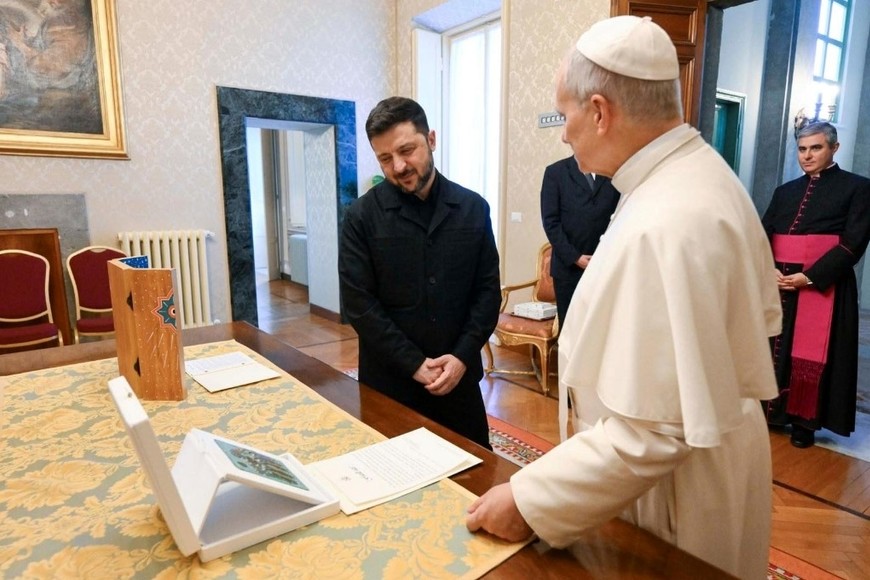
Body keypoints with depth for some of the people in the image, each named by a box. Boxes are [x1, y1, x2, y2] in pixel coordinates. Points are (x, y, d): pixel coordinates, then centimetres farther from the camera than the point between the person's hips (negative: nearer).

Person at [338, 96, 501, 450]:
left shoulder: (473, 208, 0)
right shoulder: (362, 217, -6)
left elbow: (488, 289, 2)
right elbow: (359, 304, -9)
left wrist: (462, 356, -9)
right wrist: (414, 364, -12)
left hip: (459, 375, 2)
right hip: (389, 381, -2)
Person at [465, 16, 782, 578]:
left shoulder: (659, 229, -32)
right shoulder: (704, 169, -2)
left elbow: (649, 435, -31)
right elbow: (760, 312, 9)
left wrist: (528, 502, -23)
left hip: (675, 493, -8)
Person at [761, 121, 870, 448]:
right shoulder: (785, 192, 14)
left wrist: (809, 277, -18)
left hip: (823, 287, -4)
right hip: (778, 285, 5)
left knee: (811, 355, 0)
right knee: (773, 349, 8)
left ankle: (805, 422, 14)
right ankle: (771, 411, 21)